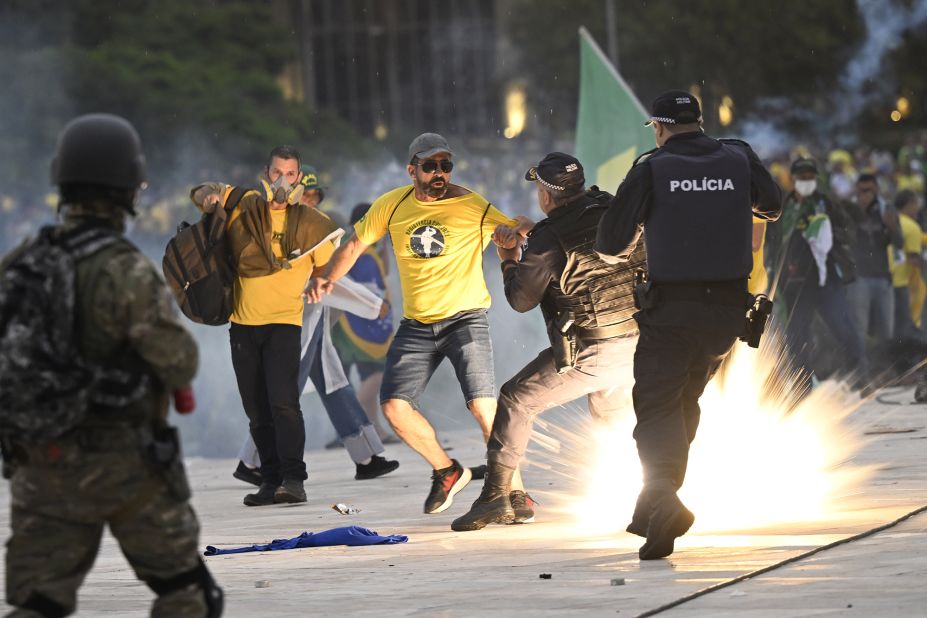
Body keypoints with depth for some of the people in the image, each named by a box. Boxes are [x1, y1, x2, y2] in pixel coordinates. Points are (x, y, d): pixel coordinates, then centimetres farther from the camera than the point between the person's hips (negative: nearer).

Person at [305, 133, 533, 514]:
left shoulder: (472, 207, -10)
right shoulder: (392, 206, 2)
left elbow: (518, 229, -18)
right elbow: (356, 243, 12)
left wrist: (521, 231, -42)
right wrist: (327, 278, -3)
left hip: (465, 318, -4)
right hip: (417, 324, 4)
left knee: (482, 404, -20)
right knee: (394, 405, -4)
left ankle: (515, 492, -8)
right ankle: (448, 473, 20)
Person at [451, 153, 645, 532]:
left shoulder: (550, 238, -11)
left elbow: (521, 299, -4)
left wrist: (509, 258, 13)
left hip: (589, 352, -6)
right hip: (635, 341, 6)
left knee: (516, 400, 5)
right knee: (610, 415, 31)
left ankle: (497, 495, -2)